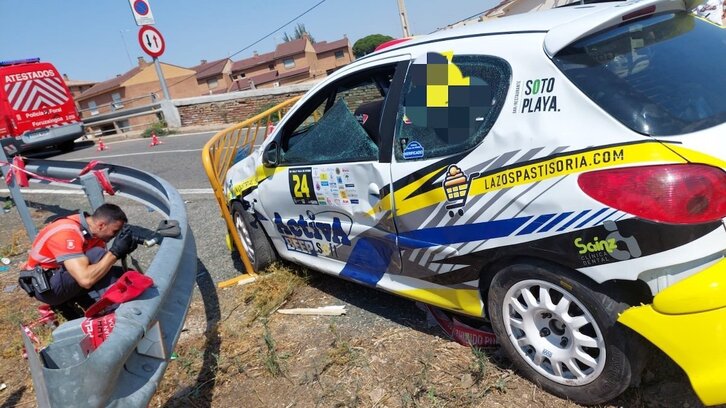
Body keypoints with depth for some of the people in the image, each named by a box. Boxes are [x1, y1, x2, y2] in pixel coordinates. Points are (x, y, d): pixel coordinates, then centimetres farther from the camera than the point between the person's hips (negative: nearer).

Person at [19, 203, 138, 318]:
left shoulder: (91, 227, -5)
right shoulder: (67, 233, -31)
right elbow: (86, 280, -39)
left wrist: (121, 251, -18)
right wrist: (115, 251, -33)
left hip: (64, 276, 9)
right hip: (45, 286, -9)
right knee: (95, 255, -28)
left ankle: (66, 301, 5)